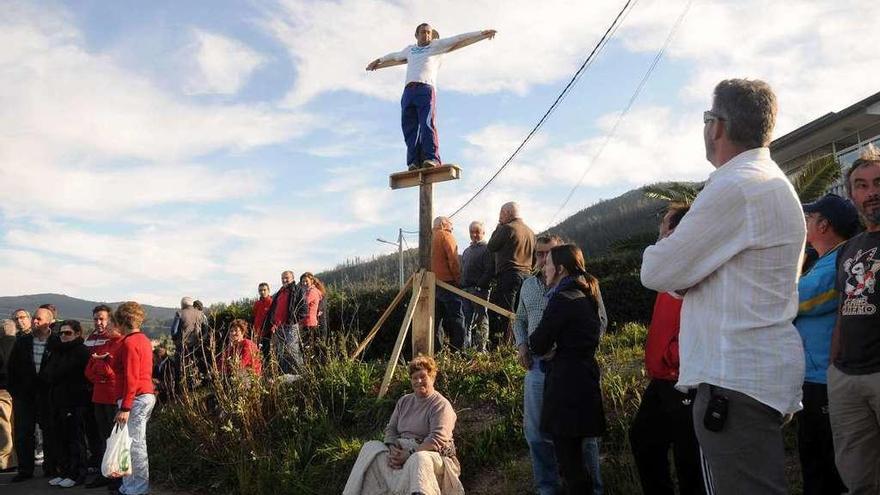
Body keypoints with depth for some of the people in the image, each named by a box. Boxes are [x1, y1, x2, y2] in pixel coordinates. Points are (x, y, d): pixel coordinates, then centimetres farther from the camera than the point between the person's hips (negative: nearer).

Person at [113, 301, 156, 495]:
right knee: (136, 443, 15)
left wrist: (125, 407, -19)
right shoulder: (144, 340, 15)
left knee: (135, 444, -3)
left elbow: (130, 378, -19)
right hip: (147, 394, 10)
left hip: (135, 398, -10)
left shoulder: (129, 343, -13)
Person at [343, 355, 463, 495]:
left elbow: (437, 439, -15)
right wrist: (393, 448, -7)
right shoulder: (404, 401, 19)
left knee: (419, 459, -40)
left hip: (430, 454, -7)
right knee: (371, 447, -10)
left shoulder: (441, 405, -3)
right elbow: (390, 429, 16)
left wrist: (409, 454, -23)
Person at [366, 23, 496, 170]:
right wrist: (378, 61, 67)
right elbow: (395, 57, 53)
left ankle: (431, 158, -32)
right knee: (409, 128, -11)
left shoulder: (437, 46, 24)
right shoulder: (410, 49, 35)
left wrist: (482, 34, 11)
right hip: (408, 91, 4)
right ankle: (414, 161, -18)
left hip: (426, 90, -4)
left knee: (427, 123, -22)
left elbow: (460, 40, 18)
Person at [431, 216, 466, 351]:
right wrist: (458, 278, -7)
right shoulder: (446, 236, -4)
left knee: (436, 318, 9)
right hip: (447, 283, -8)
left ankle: (436, 349, 9)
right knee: (456, 317, -6)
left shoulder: (431, 237, 18)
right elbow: (453, 260, -13)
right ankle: (457, 349, -11)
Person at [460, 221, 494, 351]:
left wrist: (479, 285, -18)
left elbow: (490, 271, -12)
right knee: (467, 320, 9)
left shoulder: (486, 249, -2)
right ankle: (467, 347, 16)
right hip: (465, 290, 7)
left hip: (480, 290, -7)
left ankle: (481, 348, -2)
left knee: (481, 320, -4)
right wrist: (461, 285, 11)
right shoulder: (466, 251, 23)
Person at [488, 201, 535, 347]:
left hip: (508, 275, -7)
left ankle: (497, 343, -11)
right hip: (526, 274, 8)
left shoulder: (507, 228, -9)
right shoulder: (530, 231, 15)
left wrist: (498, 228, 8)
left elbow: (491, 247, -2)